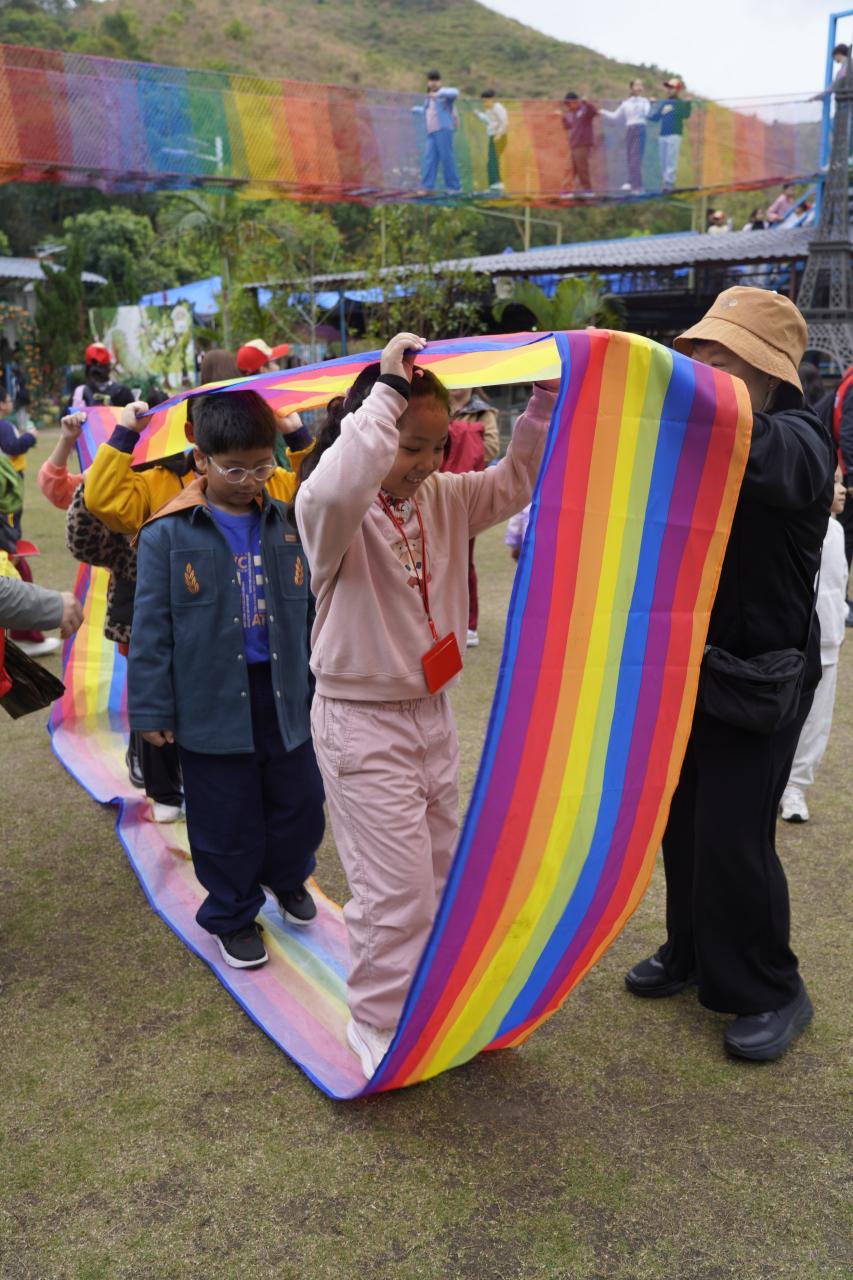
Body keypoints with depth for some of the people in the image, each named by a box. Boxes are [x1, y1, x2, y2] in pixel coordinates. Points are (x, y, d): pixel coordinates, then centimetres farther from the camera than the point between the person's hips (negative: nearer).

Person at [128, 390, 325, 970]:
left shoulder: (288, 523, 0)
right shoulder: (168, 533, -10)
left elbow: (312, 609, 8)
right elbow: (152, 628, -7)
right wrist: (152, 708, -6)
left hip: (284, 696, 3)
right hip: (212, 704, -3)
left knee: (300, 802, 16)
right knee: (227, 820, 10)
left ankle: (289, 878, 46)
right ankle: (232, 916, 33)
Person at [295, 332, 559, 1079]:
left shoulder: (442, 498, 1)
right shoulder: (331, 511, -19)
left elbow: (516, 481, 2)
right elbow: (336, 491, -42)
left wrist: (545, 399, -10)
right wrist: (387, 387, -36)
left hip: (432, 711, 8)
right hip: (362, 719, -7)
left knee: (439, 872, 20)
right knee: (397, 890, -1)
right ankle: (379, 1029, 21)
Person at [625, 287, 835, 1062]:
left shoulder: (798, 439, -13)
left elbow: (761, 456, -37)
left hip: (761, 672, -7)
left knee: (733, 834, -4)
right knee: (681, 817, 14)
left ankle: (772, 992, 17)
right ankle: (692, 952, 34)